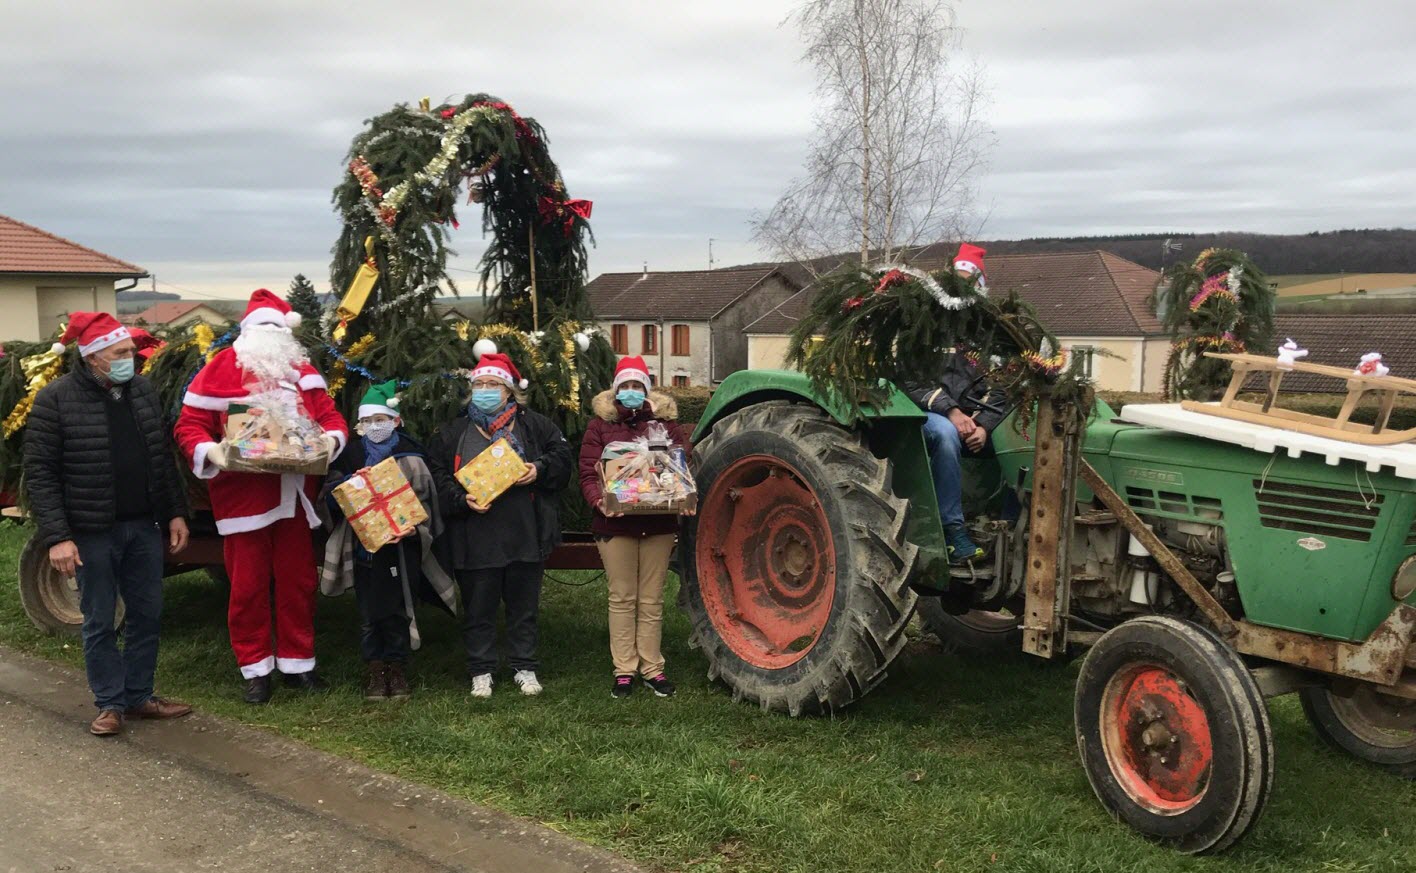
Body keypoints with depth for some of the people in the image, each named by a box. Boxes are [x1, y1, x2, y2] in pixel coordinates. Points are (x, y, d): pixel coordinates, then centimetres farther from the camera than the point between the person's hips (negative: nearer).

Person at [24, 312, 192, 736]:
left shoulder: (143, 389, 5)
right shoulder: (56, 398, -10)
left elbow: (164, 457, 12)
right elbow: (39, 472, -11)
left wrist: (175, 513, 8)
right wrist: (56, 537, -16)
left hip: (144, 526, 5)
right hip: (92, 532, -5)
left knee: (147, 615, 11)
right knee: (99, 622, 6)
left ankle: (140, 696, 24)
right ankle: (111, 703, 18)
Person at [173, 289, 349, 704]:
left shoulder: (301, 369, 11)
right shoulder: (221, 369, -1)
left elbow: (330, 415, 12)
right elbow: (189, 425, -2)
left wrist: (331, 439, -10)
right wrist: (210, 451, -21)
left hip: (294, 495, 3)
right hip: (243, 495, -3)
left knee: (298, 581, 10)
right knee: (248, 587, 4)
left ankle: (297, 661, 23)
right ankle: (255, 668, 18)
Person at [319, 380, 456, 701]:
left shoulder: (411, 457, 1)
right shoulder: (350, 455, 5)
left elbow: (423, 500, 0)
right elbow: (332, 496, 5)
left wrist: (413, 527, -16)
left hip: (401, 547, -1)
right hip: (364, 546, 1)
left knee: (398, 610, 6)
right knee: (370, 611, 5)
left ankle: (397, 667, 19)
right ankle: (374, 668, 17)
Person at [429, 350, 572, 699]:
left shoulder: (534, 425, 6)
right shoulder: (455, 431, 6)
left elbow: (562, 456, 8)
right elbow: (438, 474, 4)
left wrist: (540, 469, -11)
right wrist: (462, 500, -12)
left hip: (525, 536, 0)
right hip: (475, 540, 0)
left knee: (524, 607, 10)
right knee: (478, 610, 8)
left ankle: (525, 668, 23)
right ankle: (481, 672, 20)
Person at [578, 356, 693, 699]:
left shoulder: (664, 420, 8)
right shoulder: (601, 425, 4)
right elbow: (588, 474, -2)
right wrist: (600, 501, -21)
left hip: (659, 524, 1)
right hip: (616, 523, -1)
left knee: (651, 600, 8)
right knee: (622, 598, 5)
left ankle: (652, 668, 17)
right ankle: (624, 670, 13)